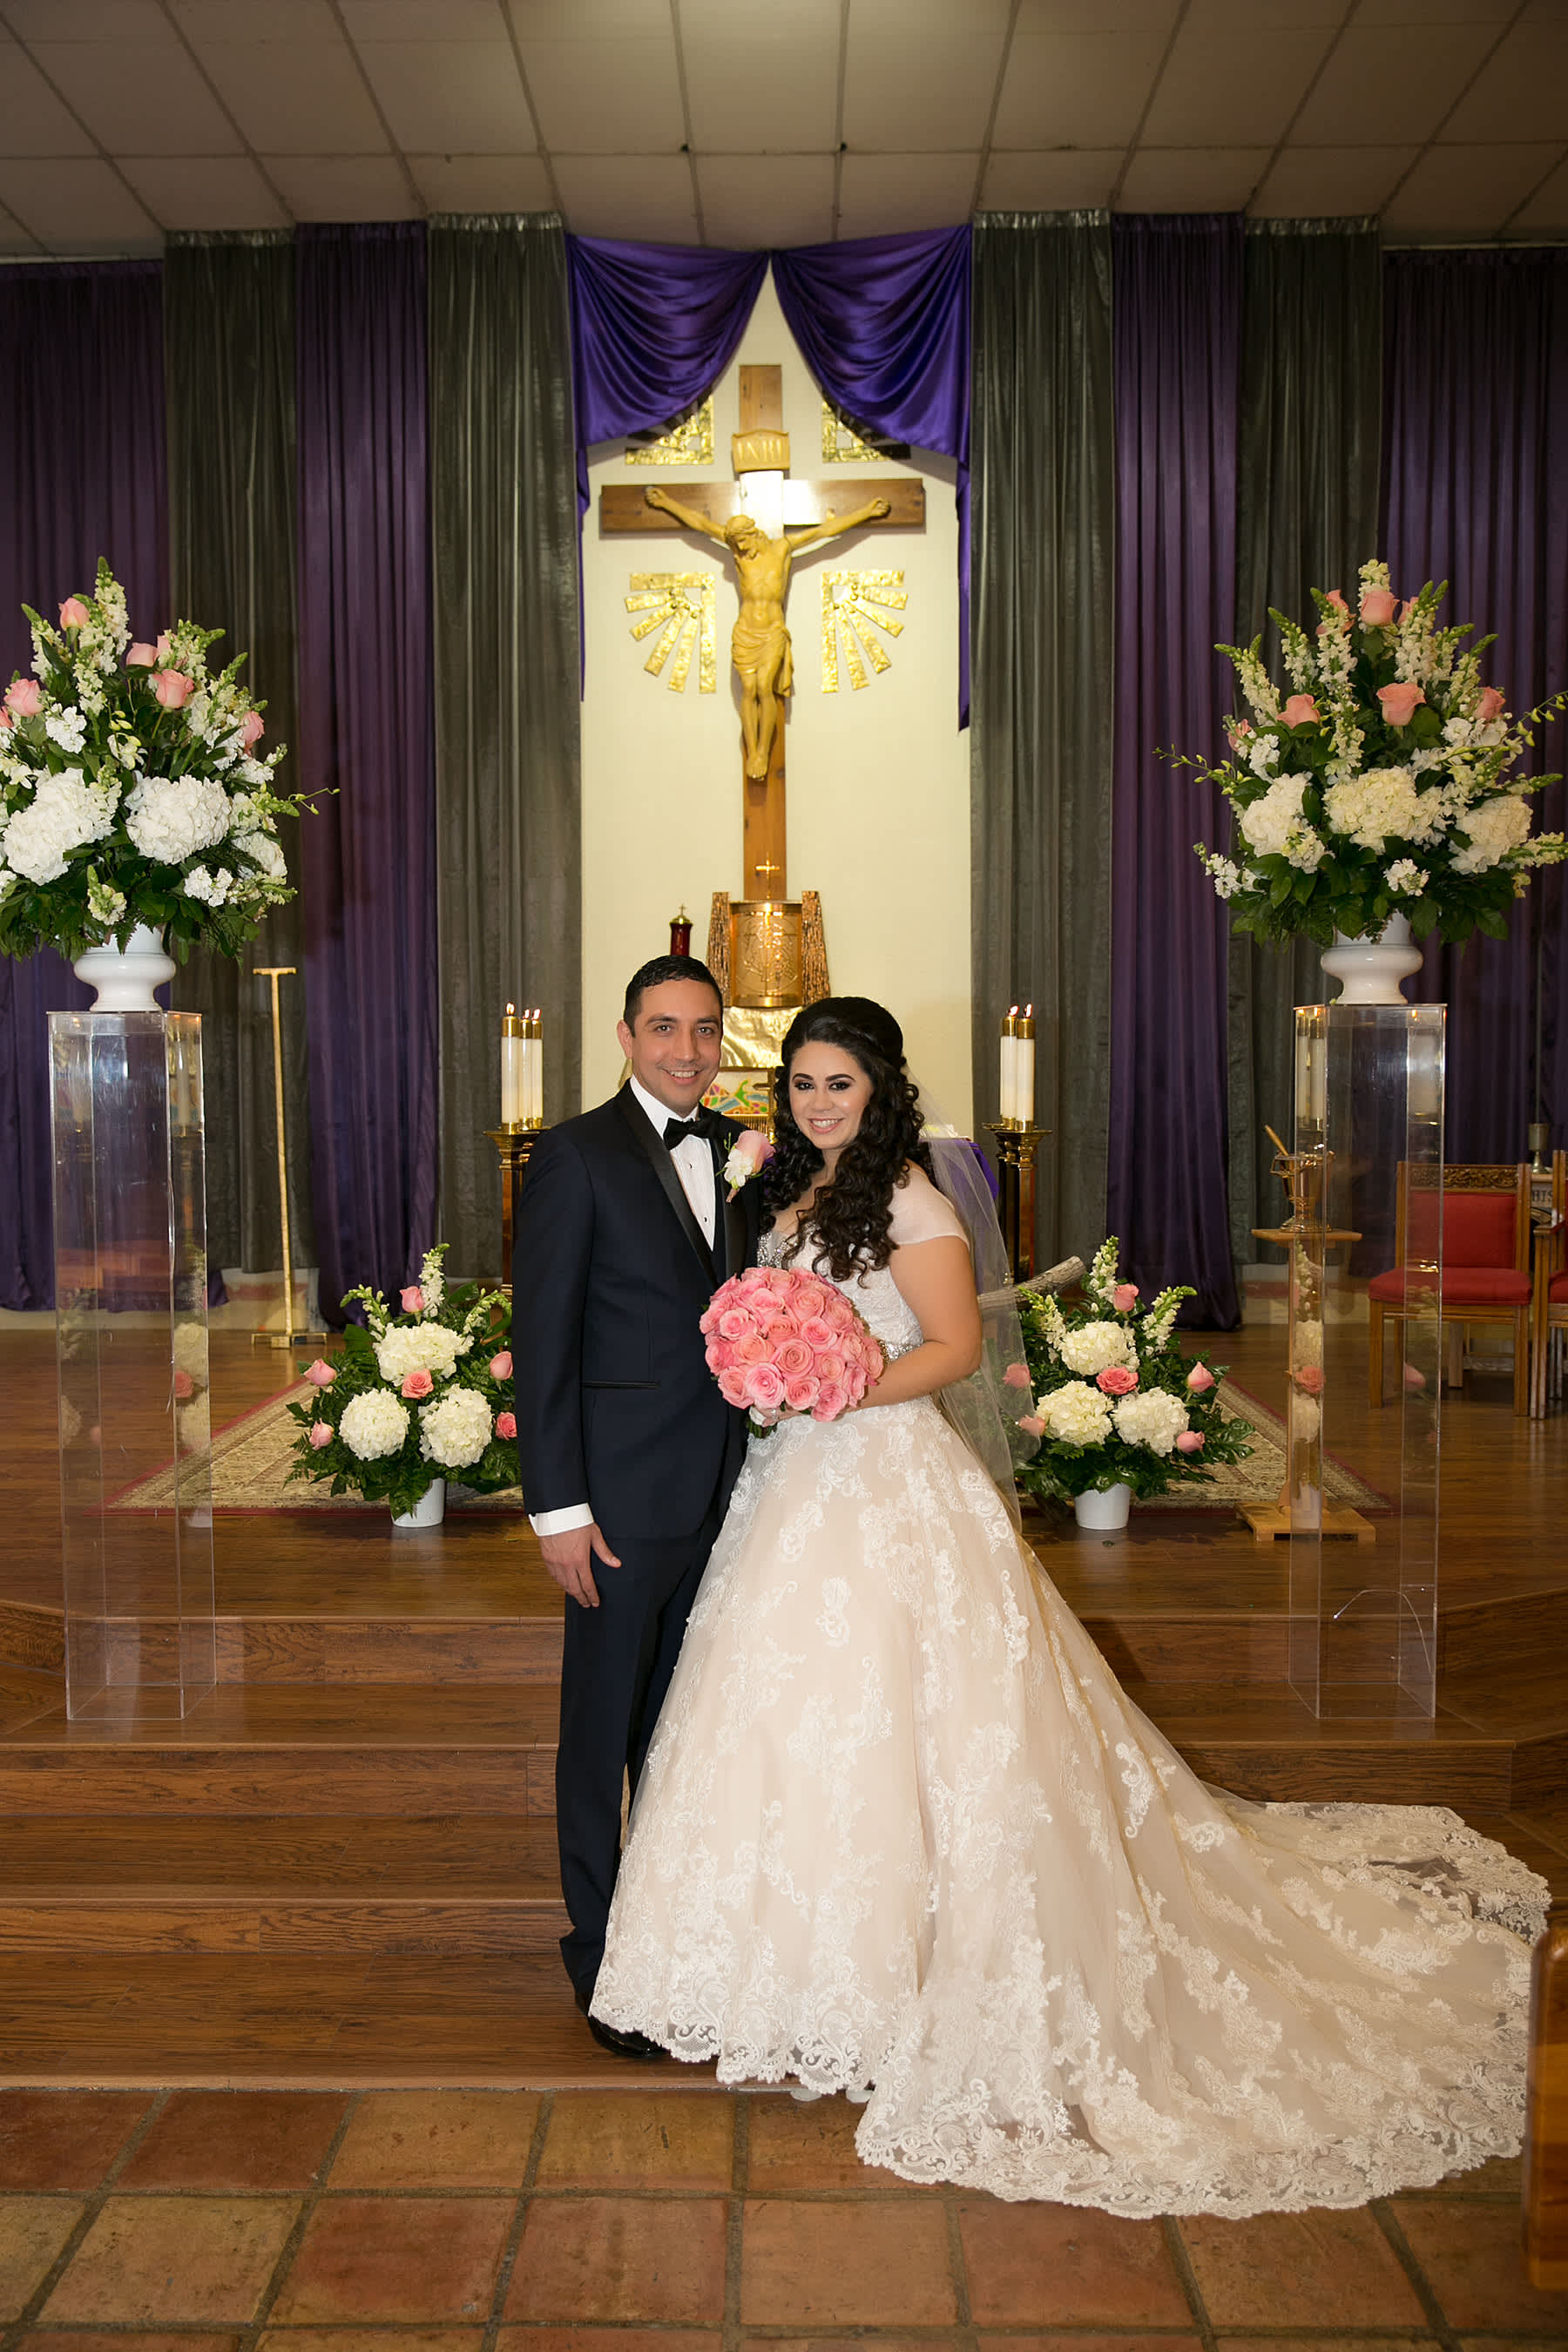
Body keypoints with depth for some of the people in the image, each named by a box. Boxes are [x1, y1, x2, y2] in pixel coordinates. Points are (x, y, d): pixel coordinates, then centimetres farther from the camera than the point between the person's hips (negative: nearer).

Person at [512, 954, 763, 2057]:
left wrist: (766, 1434, 5)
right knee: (605, 1725, 8)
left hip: (724, 1487, 6)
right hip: (623, 1490, -5)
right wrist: (559, 1507, -15)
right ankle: (600, 1947, 24)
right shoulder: (578, 1154, -10)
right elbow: (541, 1338, -12)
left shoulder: (741, 1149, 8)